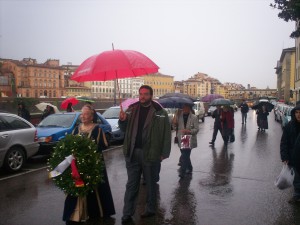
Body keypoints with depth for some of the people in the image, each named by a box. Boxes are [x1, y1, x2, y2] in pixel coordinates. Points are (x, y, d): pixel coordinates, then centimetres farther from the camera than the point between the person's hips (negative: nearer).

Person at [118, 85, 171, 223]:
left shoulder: (159, 112, -7)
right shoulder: (131, 109, 5)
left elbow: (166, 134, -6)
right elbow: (124, 129, 13)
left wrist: (164, 153, -9)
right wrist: (122, 120, -9)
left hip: (150, 153, -3)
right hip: (133, 152, 3)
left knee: (150, 183, 14)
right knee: (131, 184, 11)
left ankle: (150, 210, 31)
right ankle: (127, 213, 19)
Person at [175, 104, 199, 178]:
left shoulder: (194, 117, -2)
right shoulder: (179, 117, 8)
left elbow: (196, 129, -7)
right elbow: (175, 126, 10)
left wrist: (189, 131, -20)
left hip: (190, 140, -4)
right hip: (181, 139, 4)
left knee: (185, 156, -11)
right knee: (186, 156, 13)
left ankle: (182, 171, -5)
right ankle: (189, 168, 34)